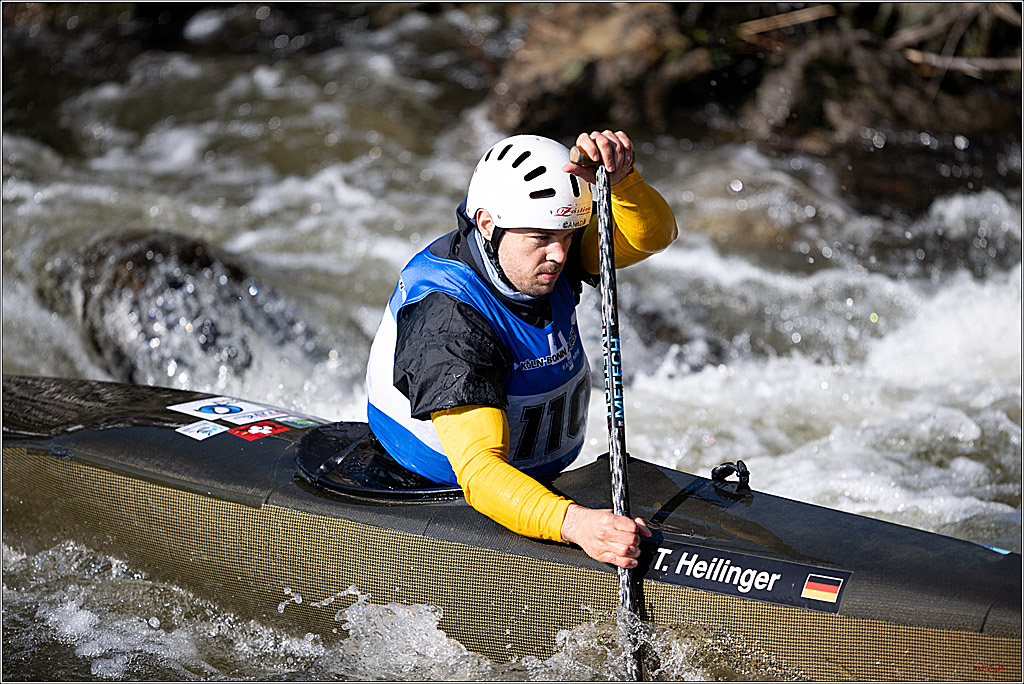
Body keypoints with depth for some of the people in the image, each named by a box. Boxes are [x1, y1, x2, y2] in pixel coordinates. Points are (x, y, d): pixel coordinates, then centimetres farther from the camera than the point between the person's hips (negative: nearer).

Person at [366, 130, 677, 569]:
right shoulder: (447, 318, -29)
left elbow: (653, 234, -10)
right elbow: (478, 469, -37)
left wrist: (619, 178, -32)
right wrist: (572, 523, -52)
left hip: (541, 480, 8)